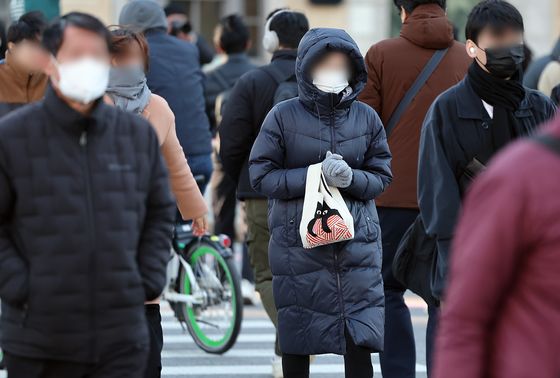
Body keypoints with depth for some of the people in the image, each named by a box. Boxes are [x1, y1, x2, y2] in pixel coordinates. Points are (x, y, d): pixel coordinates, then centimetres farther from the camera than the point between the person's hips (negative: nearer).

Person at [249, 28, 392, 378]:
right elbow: (261, 176, -4)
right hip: (298, 241, -1)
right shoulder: (283, 116, -2)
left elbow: (382, 177, 8)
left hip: (357, 242, 1)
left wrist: (351, 178, -14)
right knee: (297, 337, 7)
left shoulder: (367, 118, 5)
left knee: (360, 339, -4)